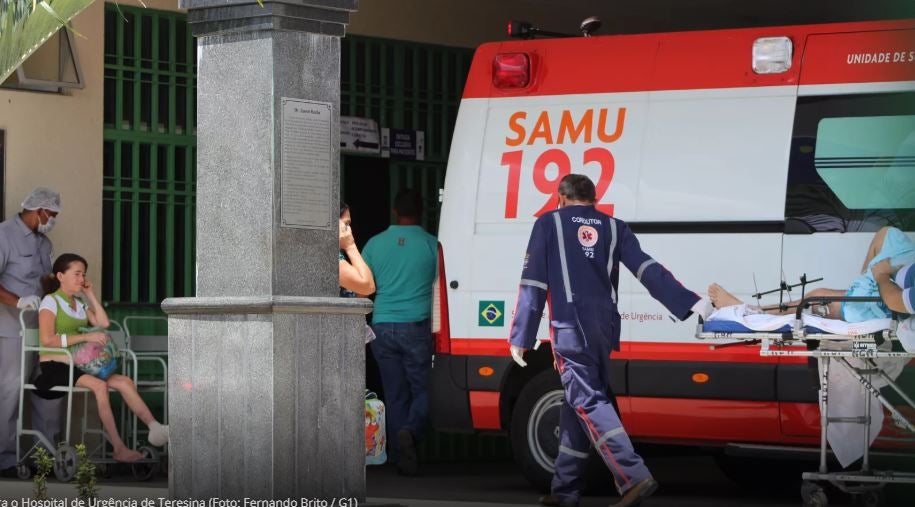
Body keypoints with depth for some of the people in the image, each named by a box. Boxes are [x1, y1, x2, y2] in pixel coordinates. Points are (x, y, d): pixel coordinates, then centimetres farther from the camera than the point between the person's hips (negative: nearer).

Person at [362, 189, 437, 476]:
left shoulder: (375, 244, 6)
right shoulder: (431, 244, -2)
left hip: (382, 327, 3)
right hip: (416, 326, -3)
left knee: (395, 396, 8)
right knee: (423, 389, 5)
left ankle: (404, 460, 8)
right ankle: (411, 430, -23)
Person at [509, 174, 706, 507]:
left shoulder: (548, 224, 5)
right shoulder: (614, 227, 15)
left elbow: (532, 284, 0)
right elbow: (647, 269, 2)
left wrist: (520, 338, 0)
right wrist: (690, 303, -4)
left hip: (571, 328, -5)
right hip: (605, 329, 5)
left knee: (588, 403, -9)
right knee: (577, 402, 15)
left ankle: (634, 477, -23)